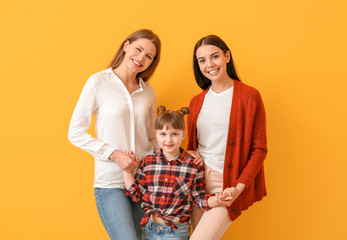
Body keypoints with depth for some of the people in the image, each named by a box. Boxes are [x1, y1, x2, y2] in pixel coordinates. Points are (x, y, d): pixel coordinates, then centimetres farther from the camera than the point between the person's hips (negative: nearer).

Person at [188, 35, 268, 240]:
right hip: (198, 180, 5)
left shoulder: (249, 96, -6)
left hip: (227, 184, -5)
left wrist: (239, 187, -14)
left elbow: (259, 150, -6)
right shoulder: (197, 102, 10)